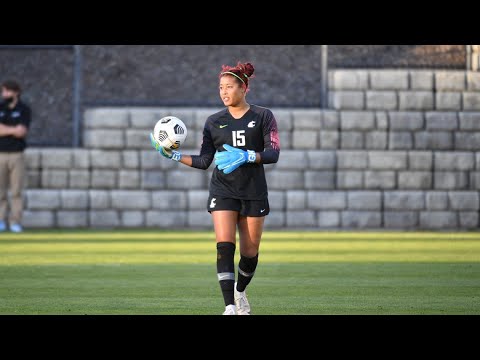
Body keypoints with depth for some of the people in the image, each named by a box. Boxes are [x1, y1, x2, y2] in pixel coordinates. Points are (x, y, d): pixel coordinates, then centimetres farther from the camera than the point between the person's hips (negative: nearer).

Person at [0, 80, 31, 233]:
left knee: (17, 190, -3)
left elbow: (22, 132, -13)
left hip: (17, 155, -1)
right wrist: (14, 130, -13)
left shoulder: (24, 109, 0)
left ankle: (15, 223, 0)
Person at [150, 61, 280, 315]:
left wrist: (245, 156, -26)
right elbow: (204, 161, 6)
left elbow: (273, 153, -10)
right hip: (223, 191, 1)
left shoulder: (263, 117, 0)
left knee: (250, 253, 5)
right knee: (224, 247, -16)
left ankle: (240, 291, 35)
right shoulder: (214, 122, 7)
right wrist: (174, 155, -5)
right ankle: (230, 307, -18)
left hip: (254, 193, -1)